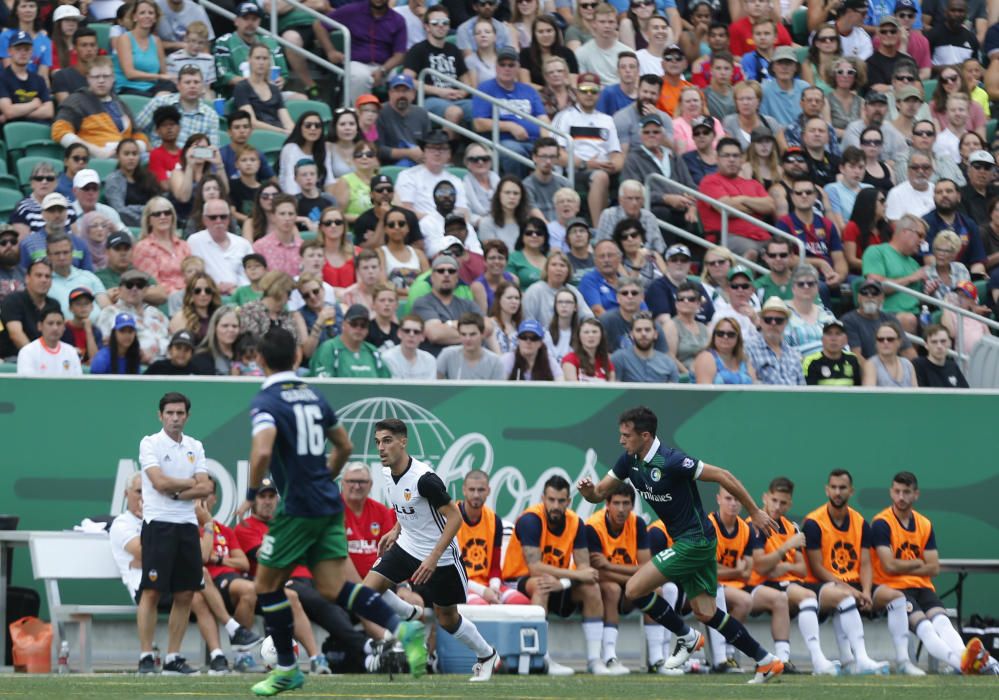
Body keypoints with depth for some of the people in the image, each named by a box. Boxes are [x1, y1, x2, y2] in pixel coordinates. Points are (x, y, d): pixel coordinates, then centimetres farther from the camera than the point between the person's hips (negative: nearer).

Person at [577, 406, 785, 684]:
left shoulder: (670, 461, -23)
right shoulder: (630, 461, 2)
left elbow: (722, 476, -18)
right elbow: (599, 493, 8)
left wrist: (755, 512, -14)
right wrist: (588, 490, -17)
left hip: (695, 540, -9)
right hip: (687, 540, 9)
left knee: (634, 589, -11)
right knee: (706, 613, 11)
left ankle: (687, 638, 7)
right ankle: (766, 661, 18)